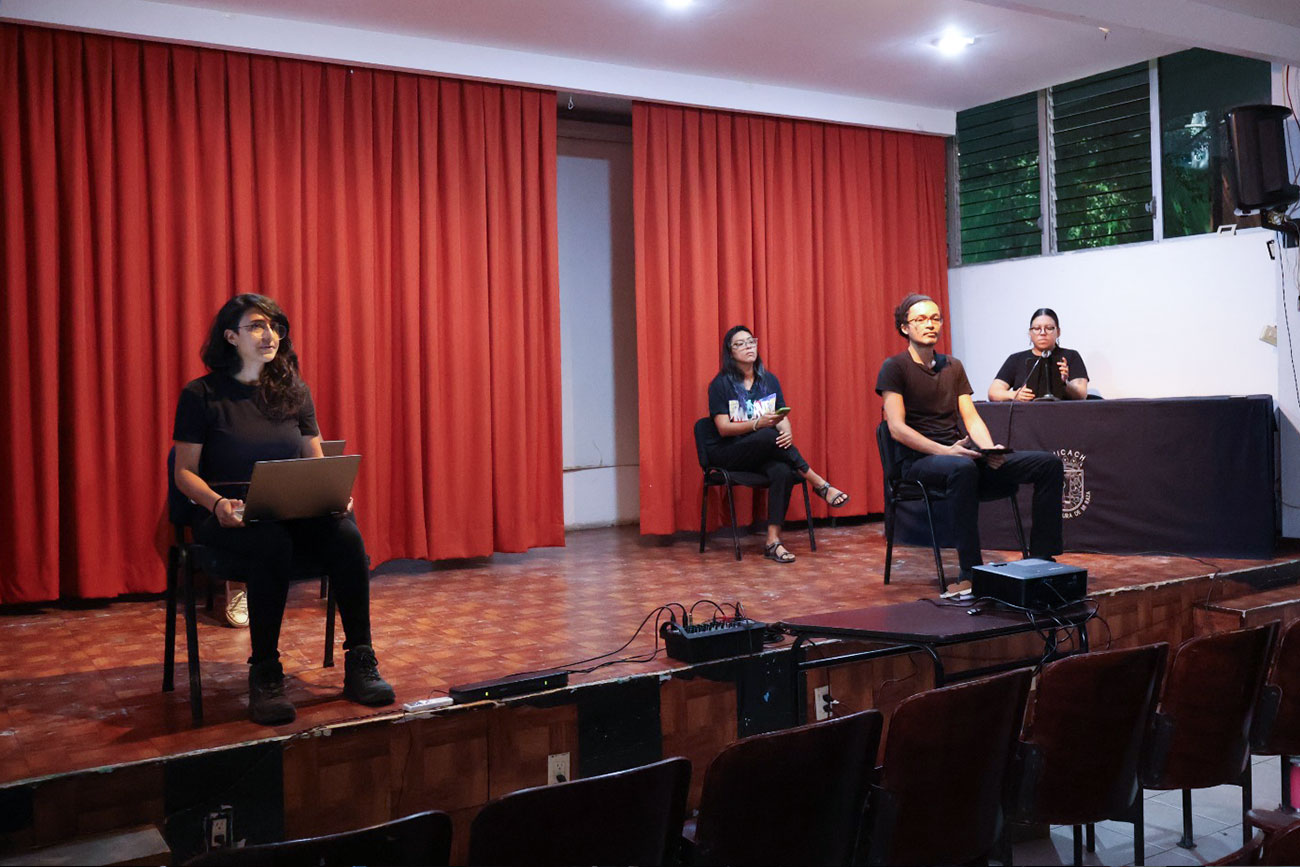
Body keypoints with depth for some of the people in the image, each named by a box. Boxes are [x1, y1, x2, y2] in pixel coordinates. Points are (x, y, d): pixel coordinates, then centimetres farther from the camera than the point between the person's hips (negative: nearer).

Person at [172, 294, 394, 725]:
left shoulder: (295, 392, 14)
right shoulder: (201, 395, 3)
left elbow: (316, 462, 15)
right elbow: (185, 473, 1)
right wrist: (218, 504, -20)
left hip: (294, 510, 4)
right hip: (229, 518, -3)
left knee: (346, 534, -28)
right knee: (274, 542, -38)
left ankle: (359, 665, -23)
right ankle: (264, 676, -30)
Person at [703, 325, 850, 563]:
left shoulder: (769, 380, 12)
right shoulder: (721, 384, -3)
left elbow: (783, 418, 7)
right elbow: (723, 428, -11)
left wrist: (787, 432, -18)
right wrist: (758, 423, -26)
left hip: (763, 453, 4)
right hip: (728, 454, -4)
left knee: (783, 472, -31)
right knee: (769, 435, -34)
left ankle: (773, 541, -32)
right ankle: (820, 484, -23)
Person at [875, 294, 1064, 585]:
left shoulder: (953, 366, 20)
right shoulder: (895, 367, 0)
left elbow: (972, 418, 13)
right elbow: (897, 428, -10)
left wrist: (990, 451, -9)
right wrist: (945, 451, -21)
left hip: (961, 454, 7)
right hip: (919, 461, -6)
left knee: (1049, 463, -9)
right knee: (963, 468, -42)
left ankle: (1040, 558, -7)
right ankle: (970, 571, -37)